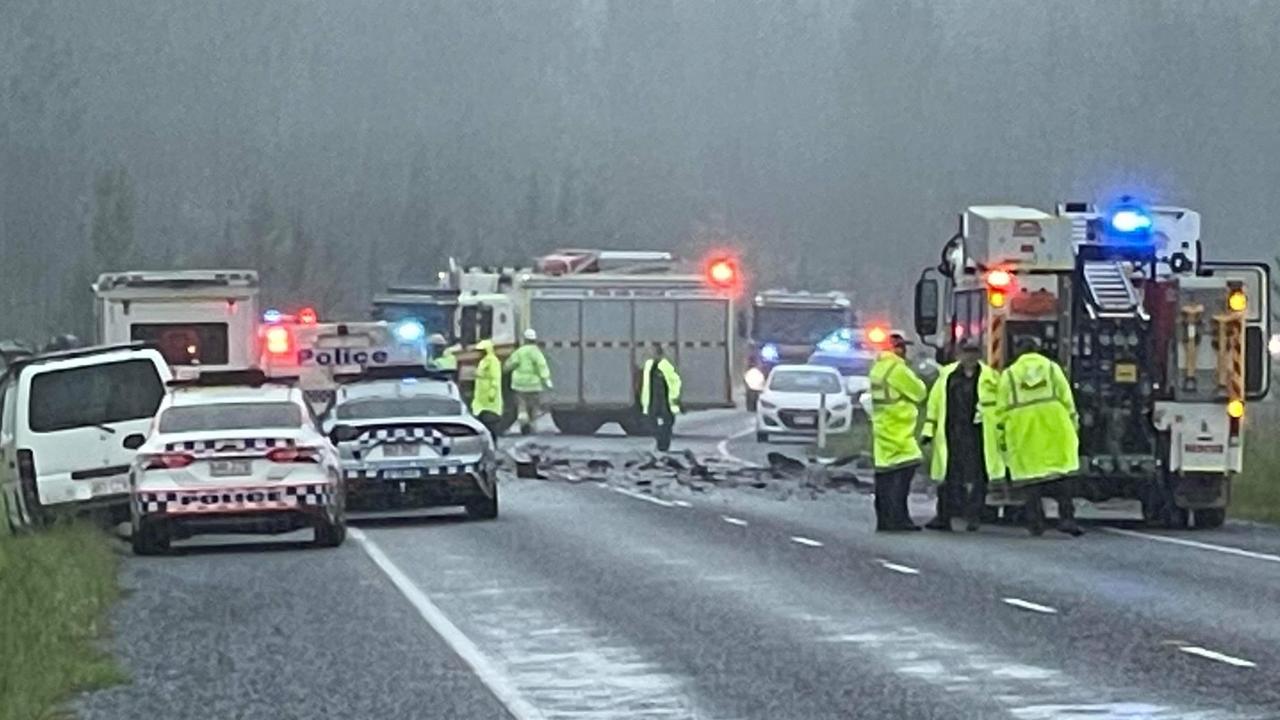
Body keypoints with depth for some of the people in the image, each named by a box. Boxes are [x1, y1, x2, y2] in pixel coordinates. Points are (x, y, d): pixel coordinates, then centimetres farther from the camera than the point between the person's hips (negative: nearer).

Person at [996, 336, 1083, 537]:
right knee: (1061, 475, 1)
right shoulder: (1052, 368, 8)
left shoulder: (1009, 375, 6)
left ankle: (1036, 523, 3)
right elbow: (1067, 400, 5)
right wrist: (1072, 424, 12)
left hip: (1024, 435, 0)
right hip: (1054, 430, 0)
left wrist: (1003, 437, 9)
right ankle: (1066, 517, -12)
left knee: (1031, 475, 4)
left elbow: (1002, 409, 4)